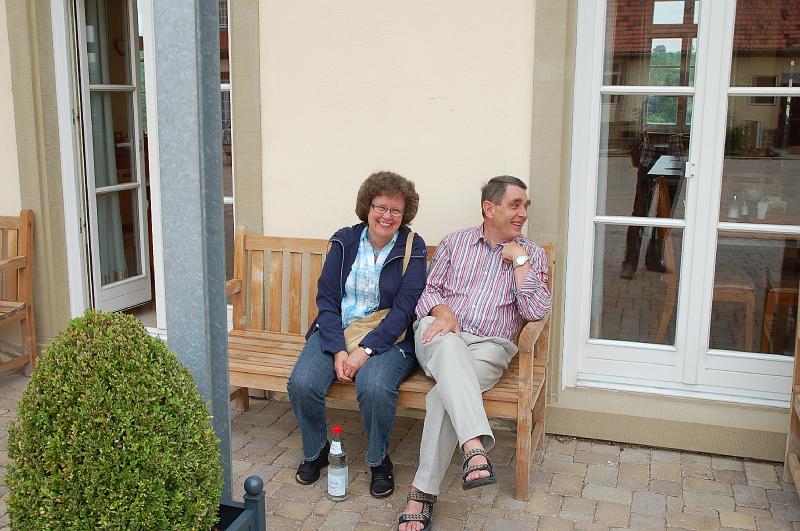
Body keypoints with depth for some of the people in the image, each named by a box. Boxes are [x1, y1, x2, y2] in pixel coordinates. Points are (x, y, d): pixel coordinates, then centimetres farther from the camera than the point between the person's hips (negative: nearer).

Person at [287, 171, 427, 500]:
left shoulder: (412, 248, -3)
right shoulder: (344, 241, 4)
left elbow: (404, 309, -10)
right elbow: (326, 298, 0)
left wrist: (365, 351, -20)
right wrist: (338, 351, -14)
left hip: (387, 337, -2)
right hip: (336, 332, 3)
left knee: (375, 386, -34)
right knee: (302, 383, -23)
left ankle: (379, 461, -4)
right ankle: (315, 451, 8)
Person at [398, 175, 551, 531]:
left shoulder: (532, 255, 12)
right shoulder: (455, 242, 16)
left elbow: (536, 312, -2)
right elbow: (429, 290, 15)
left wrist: (518, 259, -4)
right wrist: (442, 311, -8)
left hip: (489, 346, 0)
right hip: (442, 330, 1)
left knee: (445, 394, -32)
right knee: (449, 344, -39)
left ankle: (423, 494, -23)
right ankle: (475, 448, -54)